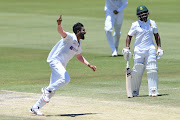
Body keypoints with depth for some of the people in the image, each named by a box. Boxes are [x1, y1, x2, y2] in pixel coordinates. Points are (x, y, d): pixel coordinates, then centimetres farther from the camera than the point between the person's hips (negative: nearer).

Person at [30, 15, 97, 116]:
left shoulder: (79, 44, 15)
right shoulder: (70, 37, -12)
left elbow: (79, 57, 31)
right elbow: (61, 32, -33)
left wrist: (89, 65, 23)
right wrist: (59, 24, -54)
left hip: (61, 66, 9)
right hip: (55, 61, -9)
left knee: (52, 90, 4)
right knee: (66, 78, -32)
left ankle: (35, 108, 10)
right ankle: (47, 90, -15)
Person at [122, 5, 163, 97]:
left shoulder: (152, 23, 9)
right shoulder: (135, 25, 1)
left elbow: (156, 35, 16)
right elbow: (129, 36, 5)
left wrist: (159, 48, 8)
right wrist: (127, 48, -6)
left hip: (150, 49, 2)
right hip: (138, 50, -2)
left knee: (152, 70, -8)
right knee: (137, 71, -2)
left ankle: (153, 91, -7)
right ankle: (134, 91, 11)